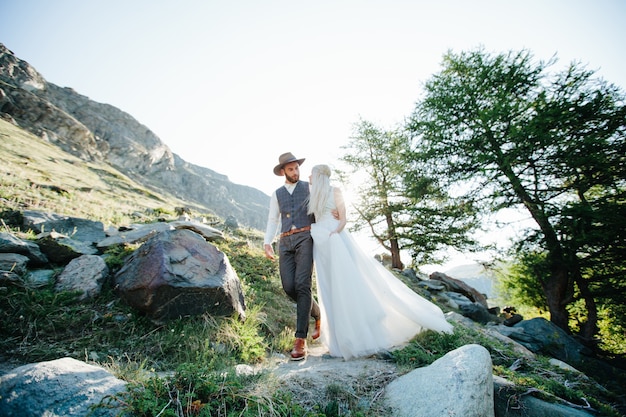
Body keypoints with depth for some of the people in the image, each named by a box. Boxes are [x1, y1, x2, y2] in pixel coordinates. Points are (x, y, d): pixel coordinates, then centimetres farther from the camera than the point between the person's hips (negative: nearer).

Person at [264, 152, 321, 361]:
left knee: (303, 285, -14)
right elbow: (272, 221, 15)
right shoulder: (277, 194, 18)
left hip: (305, 238, -3)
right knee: (289, 286, -5)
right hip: (285, 242, 3)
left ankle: (300, 339, -7)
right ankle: (318, 314, 22)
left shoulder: (309, 188, 11)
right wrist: (267, 242, 0)